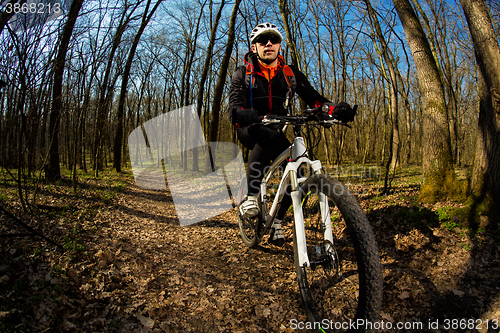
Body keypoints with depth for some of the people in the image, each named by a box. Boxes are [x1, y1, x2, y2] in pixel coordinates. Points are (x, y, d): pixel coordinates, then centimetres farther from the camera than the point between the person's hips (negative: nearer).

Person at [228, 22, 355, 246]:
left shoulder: (290, 74, 1)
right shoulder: (243, 74, -6)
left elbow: (312, 96, -11)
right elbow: (235, 106, -22)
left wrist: (334, 108, -33)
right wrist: (244, 115, -48)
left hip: (275, 131, 4)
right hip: (249, 130, -3)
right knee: (268, 134, -38)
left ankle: (277, 223, 1)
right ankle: (250, 198, -33)